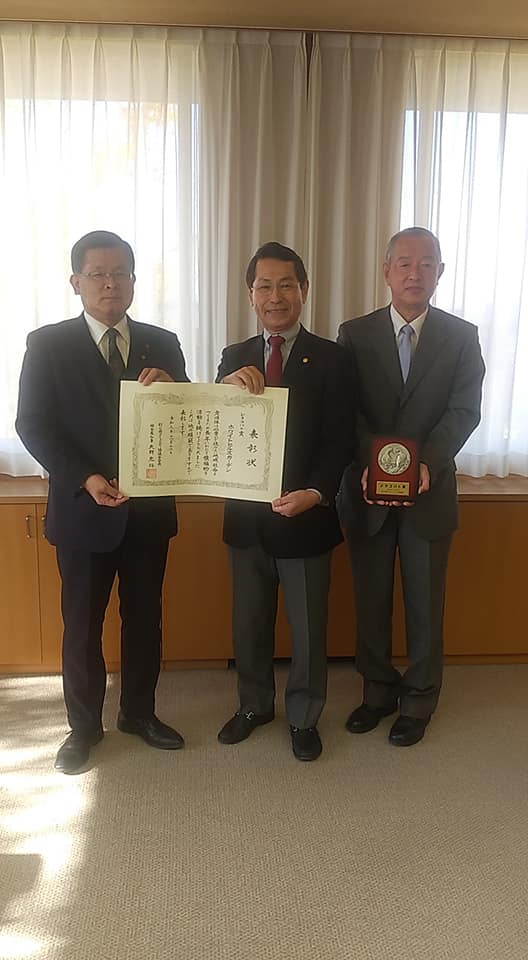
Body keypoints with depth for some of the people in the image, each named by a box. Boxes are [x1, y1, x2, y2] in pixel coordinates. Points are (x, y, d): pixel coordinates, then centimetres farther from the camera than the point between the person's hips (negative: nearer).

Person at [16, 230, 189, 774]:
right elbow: (33, 425, -7)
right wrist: (86, 479, -19)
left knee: (145, 617, 14)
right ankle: (84, 725, 29)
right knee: (82, 624, 10)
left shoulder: (162, 344, 5)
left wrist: (169, 388, -19)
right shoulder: (47, 344, -3)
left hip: (149, 508, 3)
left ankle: (139, 713, 34)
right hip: (84, 508, -2)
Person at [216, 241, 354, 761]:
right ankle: (254, 705, 39)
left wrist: (315, 493, -24)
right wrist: (226, 385, -18)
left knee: (308, 627, 12)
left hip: (304, 516, -3)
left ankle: (303, 717, 33)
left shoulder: (330, 359, -6)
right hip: (246, 516, 3)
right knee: (249, 622, 18)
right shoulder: (234, 357, 6)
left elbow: (339, 440, -9)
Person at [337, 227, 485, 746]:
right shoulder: (354, 333, 2)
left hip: (429, 490, 0)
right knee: (371, 599, 12)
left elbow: (464, 411, -7)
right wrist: (370, 466, -21)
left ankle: (418, 700, 28)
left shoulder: (461, 336, 1)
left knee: (424, 601, 10)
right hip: (368, 491, 1)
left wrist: (427, 464, -23)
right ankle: (378, 690, 32)